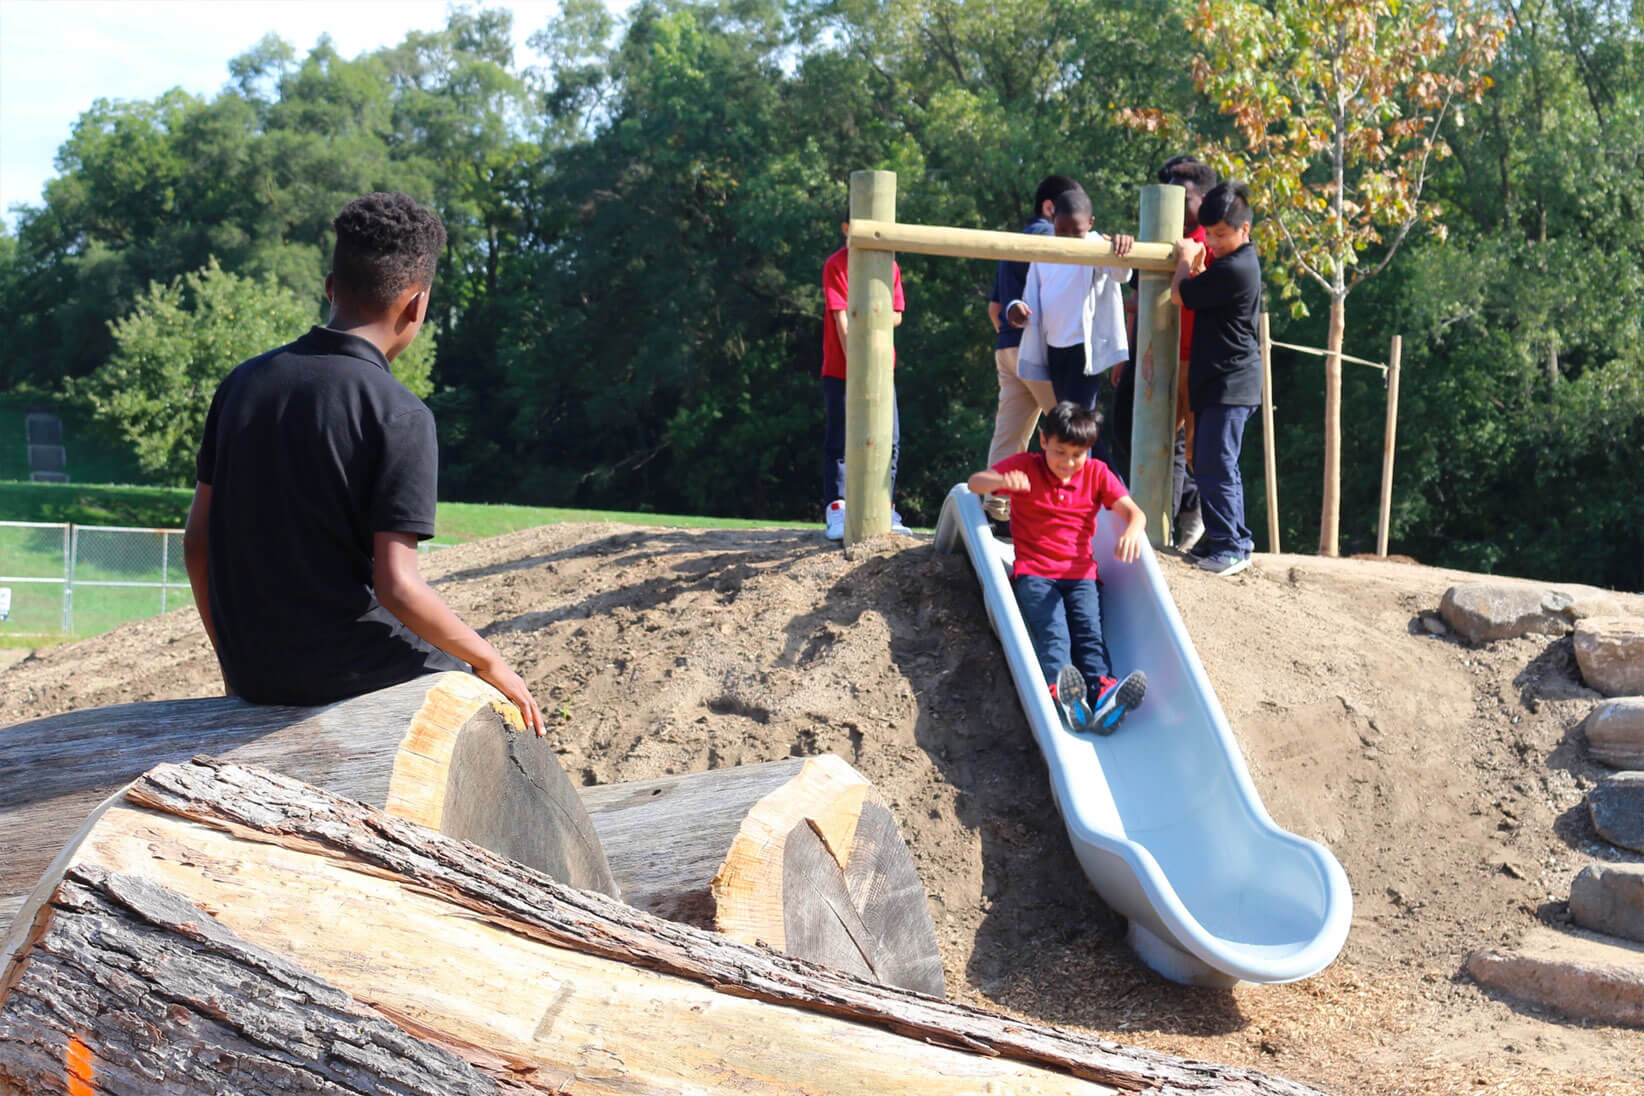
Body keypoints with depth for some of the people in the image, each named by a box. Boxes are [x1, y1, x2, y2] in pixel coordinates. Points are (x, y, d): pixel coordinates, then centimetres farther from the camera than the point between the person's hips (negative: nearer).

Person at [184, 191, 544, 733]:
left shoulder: (242, 382, 2)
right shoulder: (400, 415, -16)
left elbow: (197, 542, 6)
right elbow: (396, 586, -21)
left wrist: (235, 661, 18)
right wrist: (493, 665, -7)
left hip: (254, 675, 6)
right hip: (346, 672, -6)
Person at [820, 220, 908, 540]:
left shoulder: (889, 266, 10)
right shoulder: (836, 266, -6)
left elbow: (897, 316, 11)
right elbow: (842, 321, -12)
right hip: (841, 370, -5)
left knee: (889, 441, 3)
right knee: (839, 442, -3)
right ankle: (835, 513, -2)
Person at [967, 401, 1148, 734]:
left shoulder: (1096, 474, 11)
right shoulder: (1025, 466, 6)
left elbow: (1133, 511, 0)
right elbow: (975, 483, -7)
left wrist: (1133, 530, -26)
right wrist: (1002, 481, -31)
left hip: (1081, 572, 2)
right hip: (1034, 572, -2)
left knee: (1090, 629, -23)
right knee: (1052, 631, -27)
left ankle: (1105, 695, -46)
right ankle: (1060, 692, -52)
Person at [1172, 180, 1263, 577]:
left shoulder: (1233, 269, -19)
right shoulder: (1241, 262, 13)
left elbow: (1180, 295, -12)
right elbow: (1201, 293, 22)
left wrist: (1185, 259, 4)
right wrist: (1195, 263, 8)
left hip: (1230, 384, -11)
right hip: (1218, 381, 11)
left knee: (1213, 466, -10)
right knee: (1215, 465, 14)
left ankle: (1228, 548, -5)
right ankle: (1236, 543, 20)